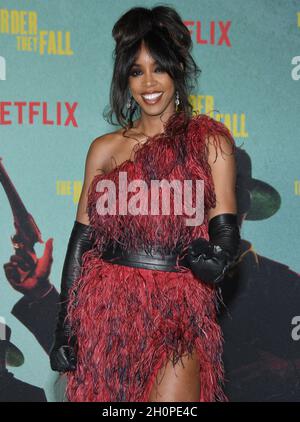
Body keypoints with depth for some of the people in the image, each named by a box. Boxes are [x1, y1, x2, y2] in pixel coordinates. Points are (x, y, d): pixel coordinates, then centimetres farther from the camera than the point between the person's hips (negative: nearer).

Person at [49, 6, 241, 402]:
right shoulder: (104, 148, 9)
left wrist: (214, 257, -27)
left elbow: (225, 230, -3)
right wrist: (64, 325, 3)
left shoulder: (210, 139, 3)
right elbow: (82, 237, 8)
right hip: (106, 311, 2)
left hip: (179, 314, -2)